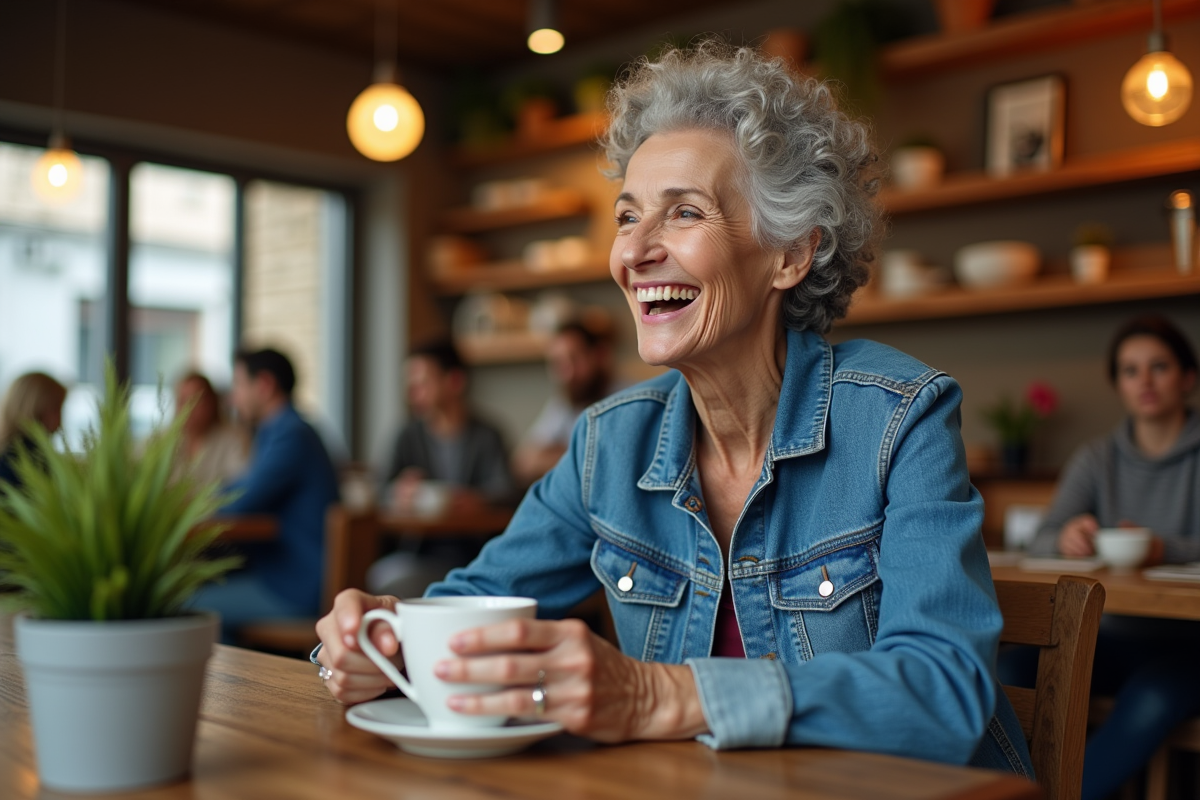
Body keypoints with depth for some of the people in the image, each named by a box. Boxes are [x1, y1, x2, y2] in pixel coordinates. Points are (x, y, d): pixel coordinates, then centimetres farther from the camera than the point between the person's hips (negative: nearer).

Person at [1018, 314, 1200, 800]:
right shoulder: (1097, 460, 11)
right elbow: (1040, 542, 0)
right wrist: (1066, 539, -25)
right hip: (1115, 637, 3)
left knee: (1151, 699, -37)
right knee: (1011, 667, -27)